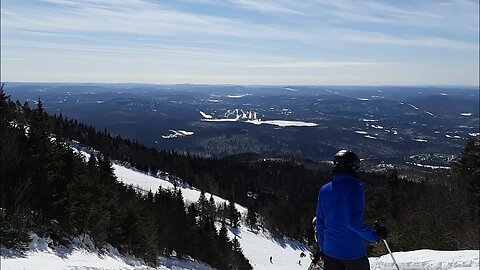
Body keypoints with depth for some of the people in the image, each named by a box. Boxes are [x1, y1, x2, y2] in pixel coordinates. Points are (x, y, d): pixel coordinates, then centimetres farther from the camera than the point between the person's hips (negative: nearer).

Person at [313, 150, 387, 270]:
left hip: (330, 251, 5)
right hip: (354, 251, -5)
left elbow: (320, 223, 8)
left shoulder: (324, 190, 3)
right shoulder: (355, 188, -13)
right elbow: (354, 221, -20)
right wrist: (374, 235, -8)